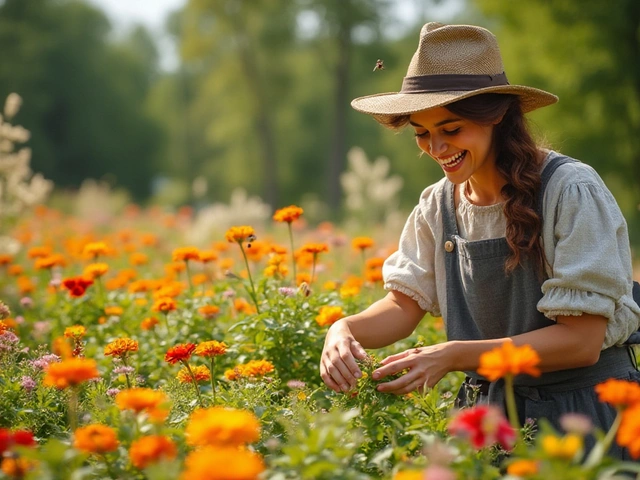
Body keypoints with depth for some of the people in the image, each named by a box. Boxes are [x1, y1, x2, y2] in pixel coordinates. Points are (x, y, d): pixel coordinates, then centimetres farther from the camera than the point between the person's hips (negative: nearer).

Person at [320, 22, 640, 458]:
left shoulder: (571, 191, -16)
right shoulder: (438, 205, 3)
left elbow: (582, 341, -18)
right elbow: (405, 304, 6)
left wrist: (453, 356, -26)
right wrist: (346, 330, -16)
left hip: (583, 414, -4)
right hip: (491, 413, 4)